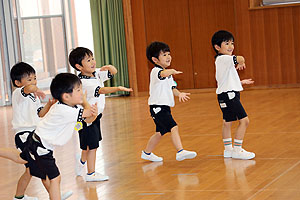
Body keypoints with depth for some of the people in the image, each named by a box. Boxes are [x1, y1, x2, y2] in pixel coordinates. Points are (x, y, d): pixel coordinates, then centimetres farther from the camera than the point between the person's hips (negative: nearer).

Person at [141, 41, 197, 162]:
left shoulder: (168, 74, 17)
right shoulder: (155, 71, -14)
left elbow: (172, 88, 15)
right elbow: (162, 74, -37)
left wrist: (179, 94, -6)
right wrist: (171, 71, -56)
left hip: (165, 107, 10)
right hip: (157, 106, -10)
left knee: (160, 132, 19)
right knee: (173, 127, -22)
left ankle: (147, 153, 34)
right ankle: (180, 152, -29)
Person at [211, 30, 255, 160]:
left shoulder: (221, 60, 17)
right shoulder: (224, 58, -15)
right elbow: (240, 59, -29)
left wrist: (240, 82, 30)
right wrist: (241, 63, -5)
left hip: (226, 96, 11)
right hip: (229, 95, -11)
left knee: (227, 122, 18)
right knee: (244, 120, -11)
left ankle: (228, 149, 28)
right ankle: (237, 150, -9)